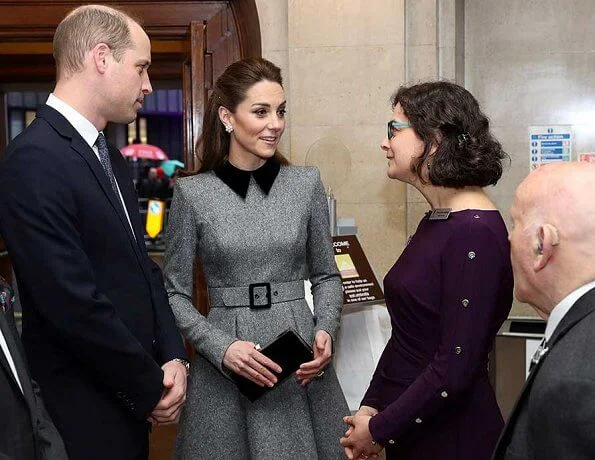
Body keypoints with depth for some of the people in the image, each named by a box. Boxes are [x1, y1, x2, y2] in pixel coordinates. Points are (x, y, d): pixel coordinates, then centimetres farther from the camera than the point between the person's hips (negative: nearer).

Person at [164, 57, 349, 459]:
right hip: (225, 371, -1)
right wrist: (221, 347, -14)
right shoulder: (192, 193, -4)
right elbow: (175, 294, 0)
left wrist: (326, 331, -8)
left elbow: (326, 275, 9)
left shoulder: (307, 183, 1)